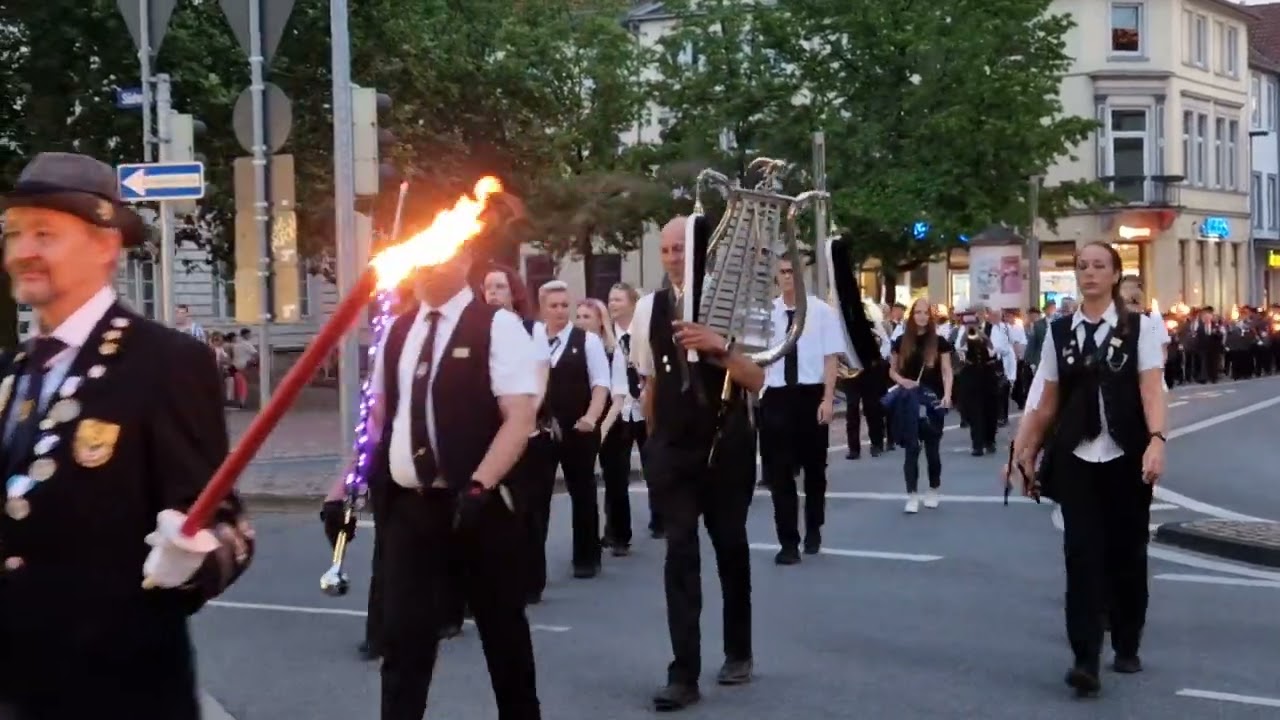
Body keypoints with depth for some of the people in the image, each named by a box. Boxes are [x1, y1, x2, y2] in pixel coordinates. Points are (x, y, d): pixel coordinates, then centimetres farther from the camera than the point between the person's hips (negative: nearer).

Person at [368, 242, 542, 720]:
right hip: (407, 508, 4)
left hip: (478, 506, -4)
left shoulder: (497, 326, -6)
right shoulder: (396, 333, 11)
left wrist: (479, 487, -25)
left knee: (503, 633, 11)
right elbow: (377, 417, 17)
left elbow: (520, 419, -14)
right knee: (402, 637, 4)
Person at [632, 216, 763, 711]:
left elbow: (756, 380, -15)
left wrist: (720, 347, -32)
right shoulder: (649, 309, 0)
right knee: (680, 553, -4)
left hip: (727, 445, -1)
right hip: (671, 448, 1)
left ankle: (738, 653, 30)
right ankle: (684, 674, -2)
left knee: (731, 546, 12)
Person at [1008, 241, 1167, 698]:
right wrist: (1024, 450, 9)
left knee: (1126, 552, 8)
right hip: (1076, 459, 1)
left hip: (1125, 458, -1)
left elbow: (1152, 389, -11)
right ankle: (1086, 659, -8)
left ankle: (1127, 646, 27)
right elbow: (1048, 401, 10)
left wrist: (1156, 440, -26)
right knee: (1082, 552, -6)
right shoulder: (1058, 332, 6)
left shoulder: (1138, 328, -1)